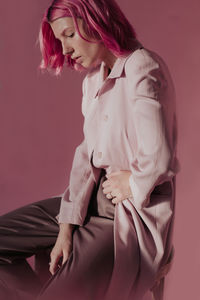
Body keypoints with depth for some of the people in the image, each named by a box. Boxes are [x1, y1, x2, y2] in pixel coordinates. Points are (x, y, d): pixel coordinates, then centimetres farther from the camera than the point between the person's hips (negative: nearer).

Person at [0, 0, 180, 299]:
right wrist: (66, 227, -3)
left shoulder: (143, 72, -20)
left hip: (133, 215, -9)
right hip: (94, 199, 9)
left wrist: (132, 186, -9)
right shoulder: (95, 76, 9)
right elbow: (88, 153, 5)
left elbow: (159, 161, -30)